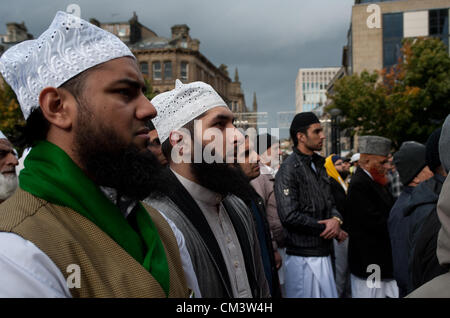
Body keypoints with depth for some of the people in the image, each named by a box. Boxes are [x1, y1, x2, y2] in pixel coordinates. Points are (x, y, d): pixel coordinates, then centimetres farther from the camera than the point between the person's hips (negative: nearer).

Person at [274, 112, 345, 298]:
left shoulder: (318, 165, 16)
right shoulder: (289, 169, -14)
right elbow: (289, 216, -21)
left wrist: (336, 219, -6)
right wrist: (325, 228, -12)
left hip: (323, 253, 9)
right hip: (303, 256, -8)